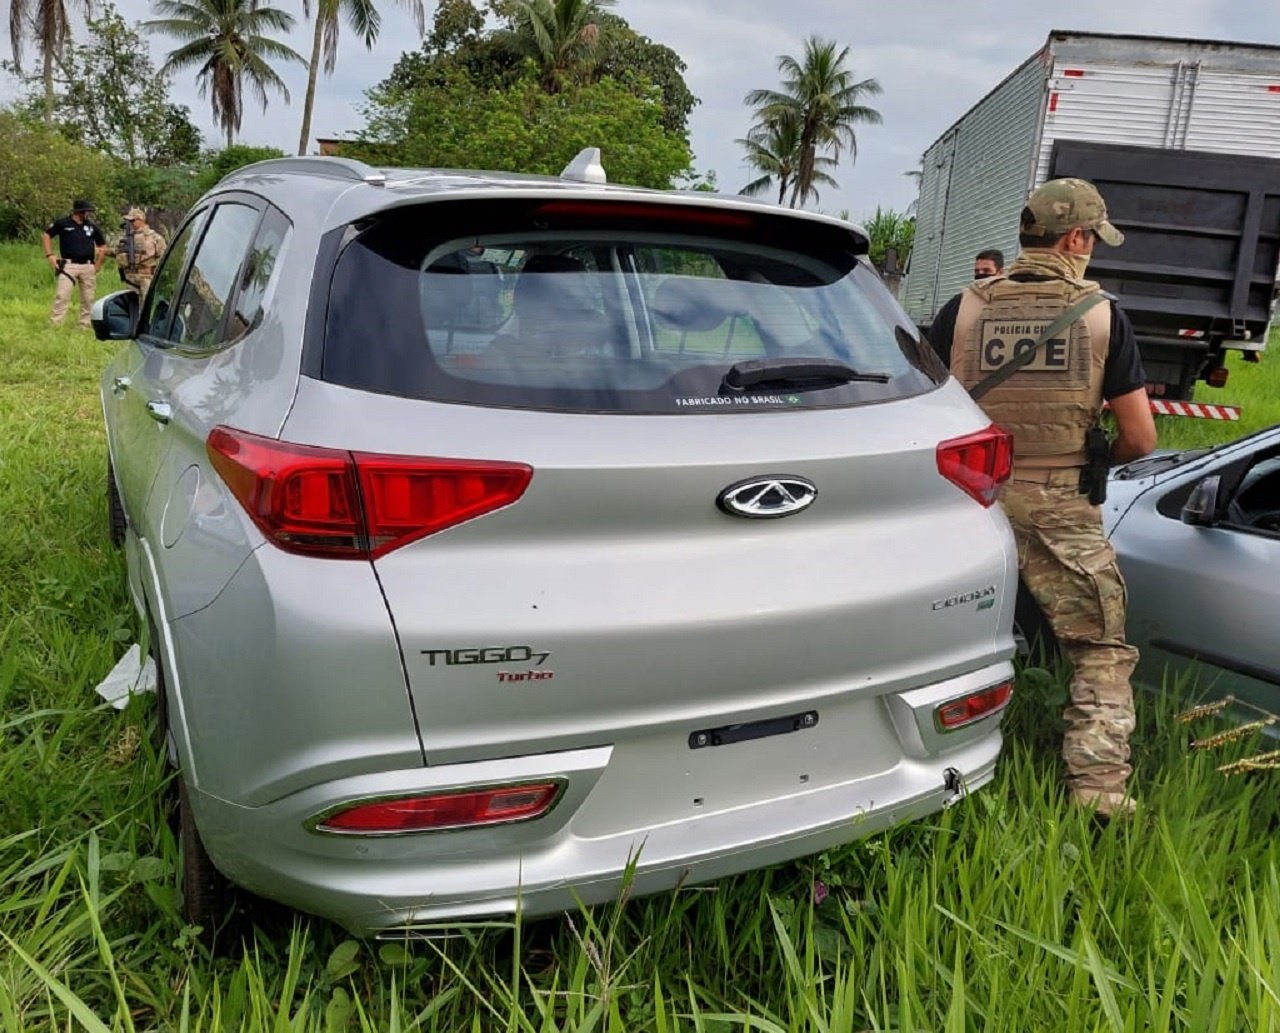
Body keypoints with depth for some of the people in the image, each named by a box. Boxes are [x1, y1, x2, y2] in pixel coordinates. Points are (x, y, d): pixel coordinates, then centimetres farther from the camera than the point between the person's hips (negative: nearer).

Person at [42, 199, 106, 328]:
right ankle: (54, 325, -10)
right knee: (62, 295, -11)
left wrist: (97, 264, 11)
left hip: (88, 266, 4)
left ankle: (85, 325, 15)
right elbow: (46, 235, 8)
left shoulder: (91, 227, 9)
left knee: (88, 298, 5)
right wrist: (50, 255, -1)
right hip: (69, 264, -4)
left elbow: (102, 246, 19)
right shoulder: (62, 223, 0)